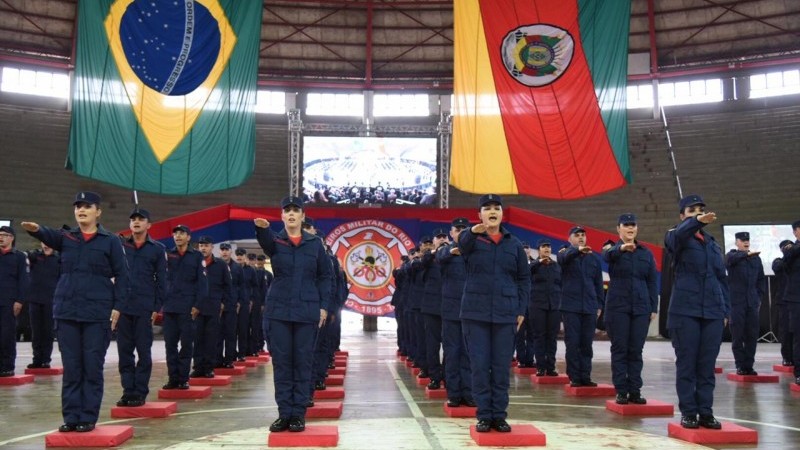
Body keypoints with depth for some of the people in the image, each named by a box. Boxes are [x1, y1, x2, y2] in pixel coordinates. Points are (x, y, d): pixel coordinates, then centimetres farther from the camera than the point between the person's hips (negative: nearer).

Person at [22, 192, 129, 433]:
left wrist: (117, 306, -8)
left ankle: (88, 417, 11)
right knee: (71, 367, 8)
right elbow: (49, 235, -14)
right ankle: (71, 416, 16)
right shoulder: (66, 237, 9)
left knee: (92, 367, 3)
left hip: (97, 314, -3)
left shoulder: (110, 241, 0)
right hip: (66, 312, 3)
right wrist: (36, 229, -37)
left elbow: (122, 276, -1)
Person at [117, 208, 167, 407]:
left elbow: (161, 280, 1)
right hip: (123, 307, 3)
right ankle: (128, 390, 14)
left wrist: (157, 307, -4)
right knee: (124, 351, 6)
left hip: (145, 308, -2)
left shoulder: (157, 249, 3)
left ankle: (140, 392, 9)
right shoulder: (120, 247, 9)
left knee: (143, 351, 3)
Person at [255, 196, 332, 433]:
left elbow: (324, 276, 7)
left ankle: (299, 414, 12)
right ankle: (284, 413, 12)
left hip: (307, 312, 0)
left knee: (303, 362, 3)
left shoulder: (315, 243, 5)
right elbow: (266, 242, -24)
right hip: (279, 310, 0)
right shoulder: (275, 240, 1)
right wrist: (262, 228, -47)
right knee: (281, 362, 4)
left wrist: (323, 305, -2)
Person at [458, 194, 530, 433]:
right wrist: (475, 231, -48)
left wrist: (521, 310, 3)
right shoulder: (472, 239, 1)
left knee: (502, 367, 6)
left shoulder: (514, 244, 8)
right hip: (475, 313, -1)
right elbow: (462, 243, -25)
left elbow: (524, 279, 11)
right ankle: (484, 415, 11)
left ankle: (499, 415, 15)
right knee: (479, 366, 1)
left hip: (506, 314, 2)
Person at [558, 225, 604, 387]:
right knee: (572, 343, -1)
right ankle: (574, 377, 4)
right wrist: (578, 250, -42)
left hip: (589, 307, 3)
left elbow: (598, 283, 15)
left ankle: (585, 376, 11)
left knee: (587, 344, 5)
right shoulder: (565, 254, 4)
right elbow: (565, 257, -23)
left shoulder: (594, 258, 13)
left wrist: (600, 305, 9)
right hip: (570, 307, -3)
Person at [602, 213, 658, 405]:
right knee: (619, 349, -1)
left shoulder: (646, 253, 10)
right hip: (618, 307, -2)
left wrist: (654, 307, 3)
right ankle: (621, 390, 4)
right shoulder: (613, 250, 1)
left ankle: (635, 390, 10)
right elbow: (607, 255, -25)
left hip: (641, 308, 2)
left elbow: (652, 282, 11)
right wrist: (621, 248, -47)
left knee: (636, 350, 4)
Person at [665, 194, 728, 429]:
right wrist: (697, 222, -45)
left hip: (713, 311, 4)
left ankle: (706, 412, 11)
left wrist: (726, 309, 12)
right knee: (686, 363, -1)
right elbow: (677, 235, -24)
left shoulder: (713, 243, 19)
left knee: (707, 364, 5)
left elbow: (722, 277, 20)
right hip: (685, 310, -4)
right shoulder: (677, 238, 2)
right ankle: (688, 412, 5)